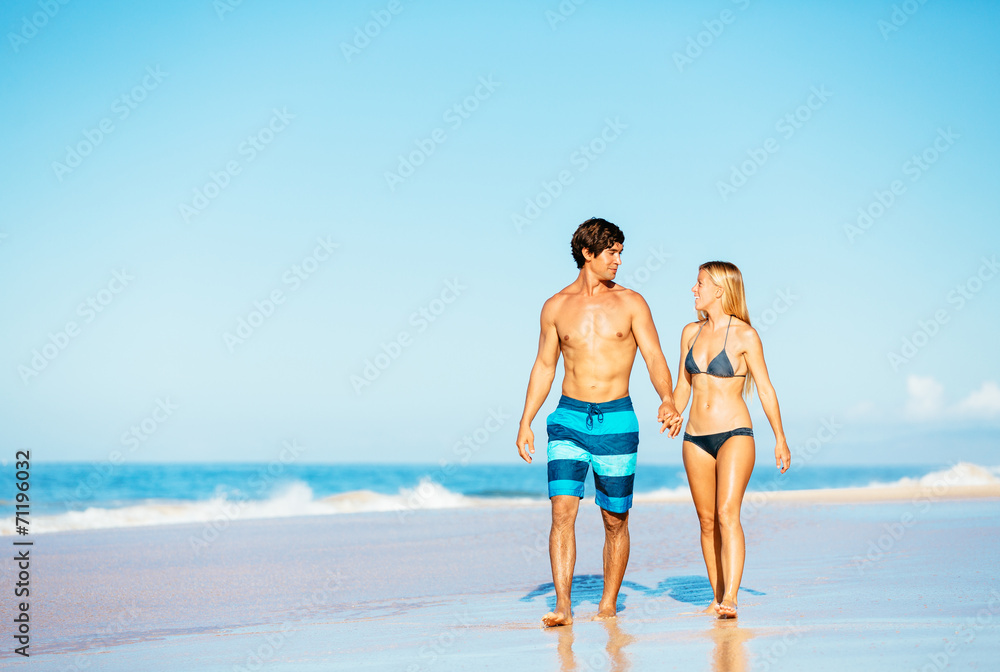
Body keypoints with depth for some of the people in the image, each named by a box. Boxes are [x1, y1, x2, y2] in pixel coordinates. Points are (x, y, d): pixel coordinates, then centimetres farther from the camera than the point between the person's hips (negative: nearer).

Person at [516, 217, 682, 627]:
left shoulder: (630, 302, 2)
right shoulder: (556, 307, 6)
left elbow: (654, 357, -4)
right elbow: (544, 366, 13)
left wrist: (667, 399, -22)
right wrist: (525, 421, 7)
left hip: (616, 420, 0)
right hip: (568, 418, 1)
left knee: (615, 520, 6)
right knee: (562, 510, -12)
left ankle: (608, 605, 19)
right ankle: (562, 607, -12)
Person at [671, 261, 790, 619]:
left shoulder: (744, 335, -7)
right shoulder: (691, 332, 8)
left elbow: (765, 388, -2)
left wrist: (780, 439, 0)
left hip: (734, 435, -5)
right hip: (696, 439, 5)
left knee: (727, 514, -18)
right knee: (707, 521, 7)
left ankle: (731, 598, -23)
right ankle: (718, 598, 15)